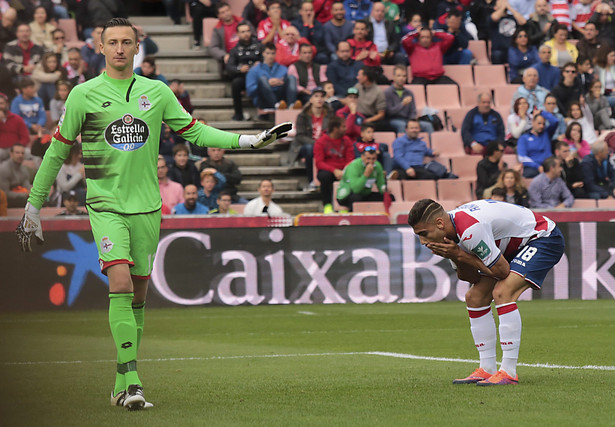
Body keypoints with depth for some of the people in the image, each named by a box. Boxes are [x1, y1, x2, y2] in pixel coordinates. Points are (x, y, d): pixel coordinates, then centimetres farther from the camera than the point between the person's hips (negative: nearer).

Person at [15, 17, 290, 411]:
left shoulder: (157, 93, 5)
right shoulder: (84, 95, -2)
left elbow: (195, 132, 12)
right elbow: (58, 150, 5)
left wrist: (250, 140, 4)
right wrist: (33, 207, 7)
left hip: (146, 206, 3)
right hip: (105, 204, -3)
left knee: (138, 294, 7)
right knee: (121, 282, -20)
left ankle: (123, 383, 19)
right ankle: (131, 381, -21)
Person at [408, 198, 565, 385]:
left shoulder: (470, 229, -33)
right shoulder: (452, 231, -4)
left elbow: (502, 271, -27)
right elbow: (470, 277, 4)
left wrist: (460, 255, -23)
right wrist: (455, 256, -15)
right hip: (517, 246, 10)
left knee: (502, 292, -28)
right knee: (474, 297, 6)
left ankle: (509, 372, -24)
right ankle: (487, 370, 11)